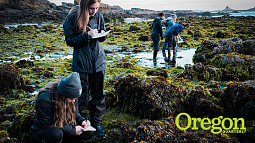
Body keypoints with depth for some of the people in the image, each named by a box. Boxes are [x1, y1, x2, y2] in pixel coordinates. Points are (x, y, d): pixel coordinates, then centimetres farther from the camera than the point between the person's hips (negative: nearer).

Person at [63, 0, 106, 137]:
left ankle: (96, 123, 25)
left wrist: (102, 34, -8)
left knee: (98, 94, 10)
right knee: (82, 96, 5)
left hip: (98, 61, 4)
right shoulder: (72, 18, -10)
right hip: (81, 63, -4)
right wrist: (87, 35, -21)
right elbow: (70, 41, -9)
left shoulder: (98, 16, 2)